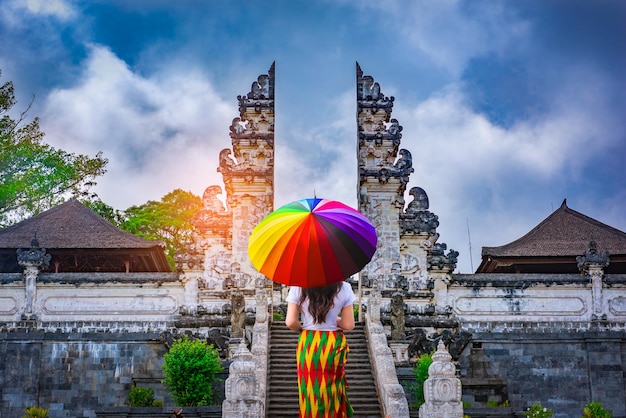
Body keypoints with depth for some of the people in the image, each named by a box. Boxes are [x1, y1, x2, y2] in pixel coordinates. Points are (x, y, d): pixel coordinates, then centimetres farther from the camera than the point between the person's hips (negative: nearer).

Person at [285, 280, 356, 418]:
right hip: (334, 343, 0)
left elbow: (291, 322, -11)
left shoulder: (298, 288, -12)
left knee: (311, 389, 15)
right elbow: (349, 325, -7)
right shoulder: (343, 288, -11)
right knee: (333, 390, 17)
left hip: (308, 343, 0)